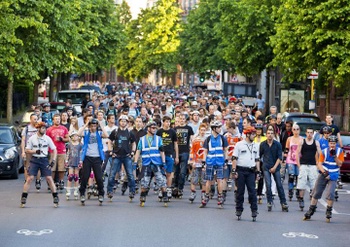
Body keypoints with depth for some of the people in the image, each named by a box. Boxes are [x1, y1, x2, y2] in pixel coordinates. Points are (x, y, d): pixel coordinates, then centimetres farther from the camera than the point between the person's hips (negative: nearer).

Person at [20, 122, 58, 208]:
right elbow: (27, 150, 2)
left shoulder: (47, 138, 0)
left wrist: (53, 161, -4)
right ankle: (23, 198, -2)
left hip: (44, 160, 1)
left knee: (49, 178, -5)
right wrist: (35, 151, -16)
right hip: (34, 160, -1)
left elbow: (54, 150, 5)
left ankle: (56, 197, 4)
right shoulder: (32, 138, -2)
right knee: (29, 178, -9)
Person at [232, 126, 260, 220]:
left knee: (252, 191, -5)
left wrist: (258, 172, 11)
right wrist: (234, 171, -9)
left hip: (251, 171, 3)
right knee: (240, 191, 3)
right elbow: (234, 158, -2)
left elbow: (257, 160, 17)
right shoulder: (239, 144, 0)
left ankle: (254, 210, -4)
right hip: (240, 171, -3)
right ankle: (239, 210, 11)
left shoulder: (255, 146, 13)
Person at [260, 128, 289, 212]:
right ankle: (269, 202, 2)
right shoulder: (262, 144, 3)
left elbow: (279, 157, -3)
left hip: (276, 167, 0)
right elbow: (259, 156, 13)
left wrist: (275, 167, -11)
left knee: (279, 185, -1)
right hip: (266, 167, 0)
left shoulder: (278, 144, 0)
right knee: (268, 185, -8)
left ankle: (283, 202, 4)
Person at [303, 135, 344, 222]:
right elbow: (319, 164, -6)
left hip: (333, 176, -1)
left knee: (330, 193, -15)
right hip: (323, 174, 1)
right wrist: (324, 172, -22)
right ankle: (310, 211, 14)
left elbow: (340, 164, -9)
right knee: (316, 192, 3)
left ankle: (329, 212, 0)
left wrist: (334, 156, -21)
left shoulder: (340, 151, -4)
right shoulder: (324, 152, -5)